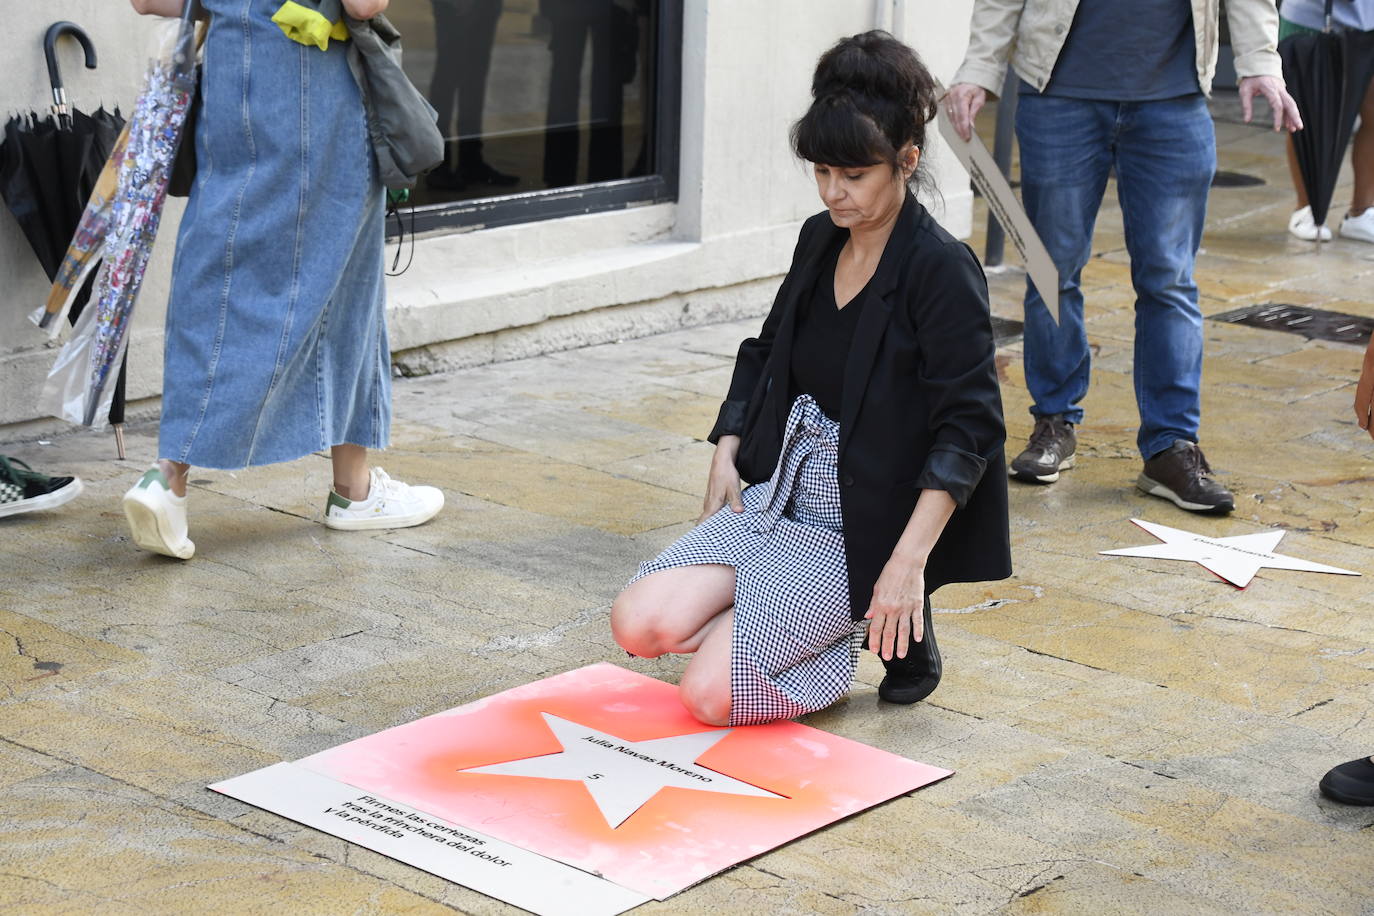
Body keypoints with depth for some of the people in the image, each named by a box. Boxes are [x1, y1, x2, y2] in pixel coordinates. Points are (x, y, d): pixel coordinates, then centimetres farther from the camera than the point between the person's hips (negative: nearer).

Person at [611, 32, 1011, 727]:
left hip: (862, 530, -7)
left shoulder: (942, 271, -14)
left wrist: (908, 562, -26)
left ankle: (895, 625, 4)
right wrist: (727, 454, 8)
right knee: (642, 623, -16)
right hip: (775, 499, 7)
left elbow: (969, 428, -19)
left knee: (708, 695, -19)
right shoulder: (820, 240, 8)